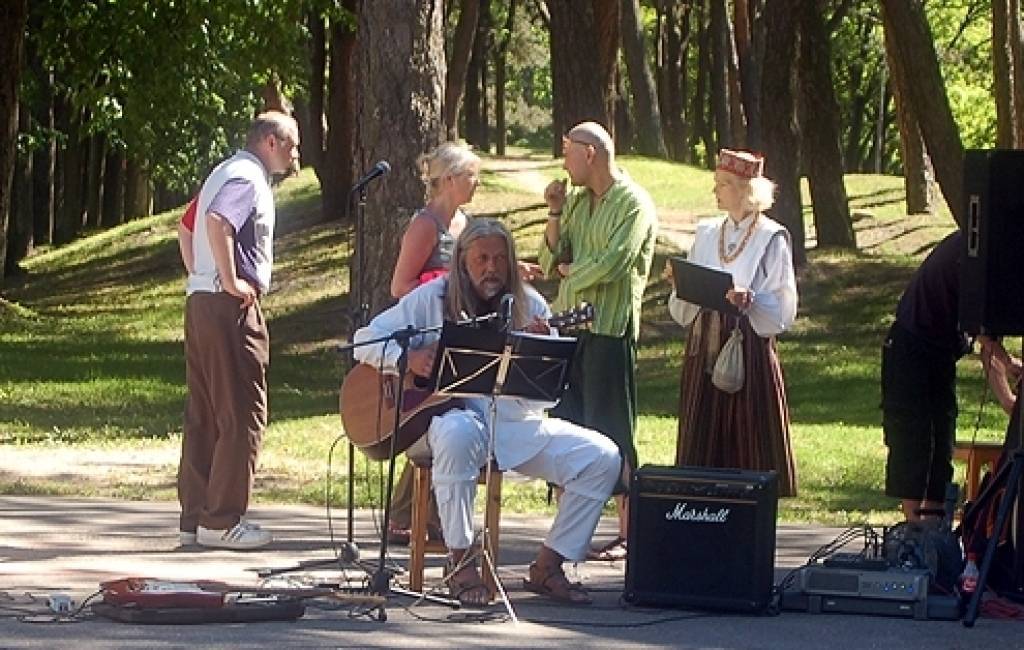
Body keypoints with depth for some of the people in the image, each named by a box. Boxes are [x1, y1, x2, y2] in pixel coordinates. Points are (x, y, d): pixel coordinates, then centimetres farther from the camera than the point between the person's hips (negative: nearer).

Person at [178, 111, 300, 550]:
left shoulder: (226, 174, 19)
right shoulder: (248, 180, -12)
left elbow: (191, 226, 28)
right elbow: (217, 222, -29)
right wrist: (232, 281, -23)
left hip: (200, 299, 10)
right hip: (232, 306, -10)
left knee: (204, 415, 11)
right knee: (241, 414, -7)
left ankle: (195, 515, 14)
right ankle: (222, 520, -7)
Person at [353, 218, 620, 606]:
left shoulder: (529, 306, 7)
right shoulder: (432, 299, 2)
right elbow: (365, 341, 2)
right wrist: (409, 358, -16)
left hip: (516, 421, 4)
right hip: (447, 411, -4)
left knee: (602, 458, -14)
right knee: (458, 432, -41)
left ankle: (547, 567, -5)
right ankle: (459, 563, -28)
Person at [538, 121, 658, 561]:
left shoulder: (633, 204, -7)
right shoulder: (576, 201, 16)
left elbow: (612, 264, -19)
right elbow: (550, 263, 12)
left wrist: (569, 270, -3)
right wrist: (555, 215, 0)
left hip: (610, 331, -7)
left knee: (612, 435, -5)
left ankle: (627, 533, 0)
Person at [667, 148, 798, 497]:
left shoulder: (771, 238, -4)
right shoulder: (706, 233, 13)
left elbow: (783, 309, -9)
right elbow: (682, 309, 16)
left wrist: (749, 300, -26)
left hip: (749, 349, -6)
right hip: (705, 347, 6)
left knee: (747, 440, -4)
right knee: (703, 442, 4)